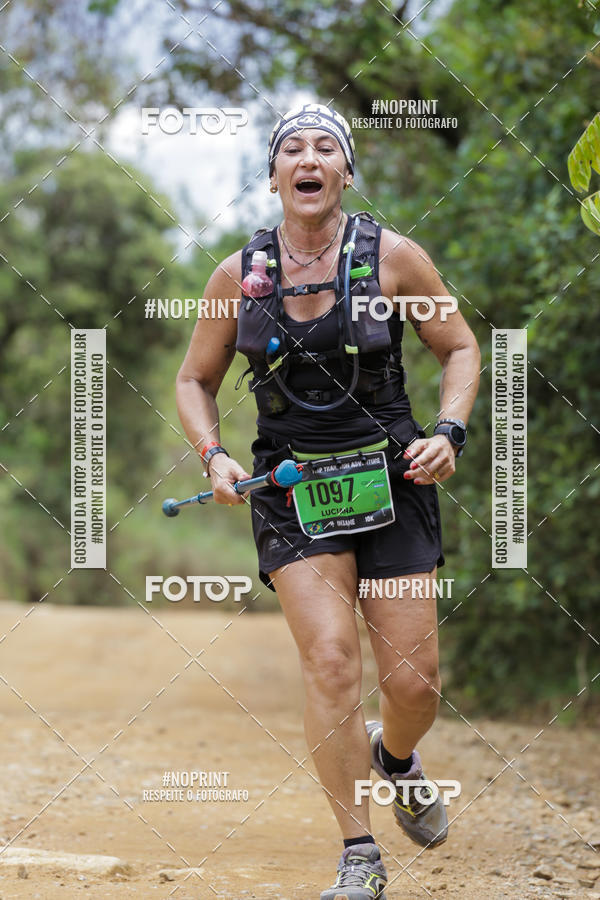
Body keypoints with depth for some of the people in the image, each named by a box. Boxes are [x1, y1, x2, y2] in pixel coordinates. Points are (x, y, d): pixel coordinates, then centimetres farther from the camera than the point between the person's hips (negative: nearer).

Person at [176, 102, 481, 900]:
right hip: (293, 489, 0)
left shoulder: (392, 257, -4)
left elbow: (460, 349, 8)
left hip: (392, 482, 0)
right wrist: (213, 455, -5)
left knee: (414, 679, -1)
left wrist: (450, 432, -8)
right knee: (331, 659, -16)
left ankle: (394, 754, 37)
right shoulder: (238, 275, 0)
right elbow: (196, 381, 12)